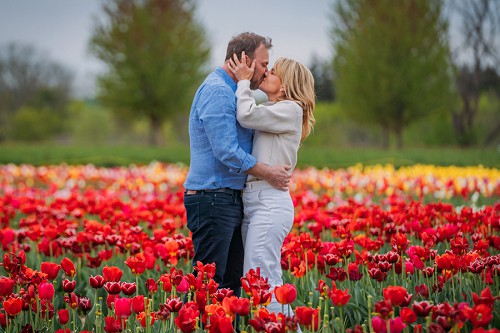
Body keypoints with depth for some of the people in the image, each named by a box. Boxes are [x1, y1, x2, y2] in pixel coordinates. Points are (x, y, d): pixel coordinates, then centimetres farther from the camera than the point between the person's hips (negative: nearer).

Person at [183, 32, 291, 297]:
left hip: (230, 200, 10)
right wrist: (268, 173, -12)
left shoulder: (230, 92, 19)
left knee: (232, 281, 11)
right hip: (212, 199, -10)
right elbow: (227, 151, -21)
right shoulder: (217, 91, -14)